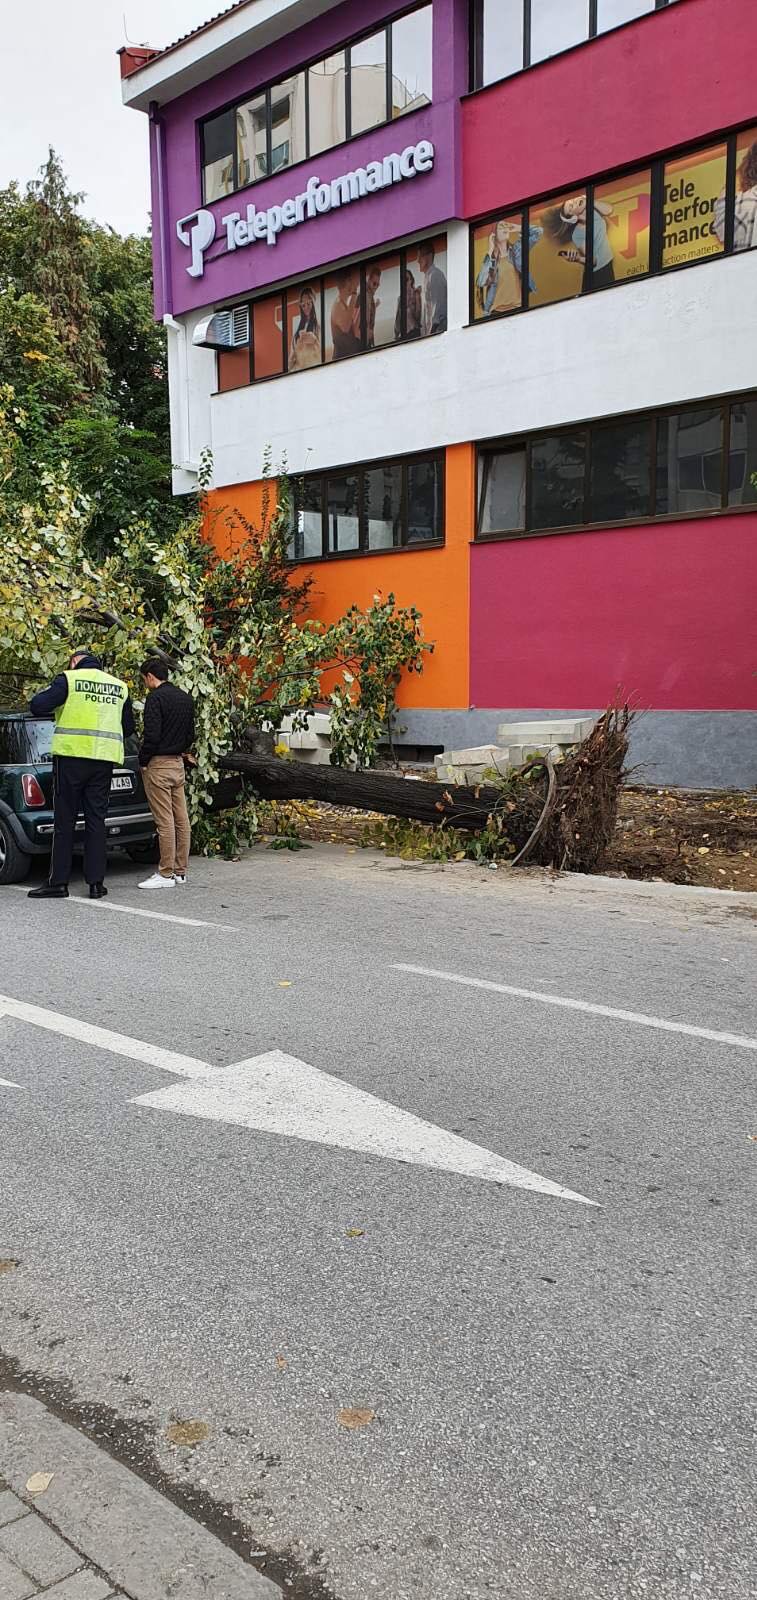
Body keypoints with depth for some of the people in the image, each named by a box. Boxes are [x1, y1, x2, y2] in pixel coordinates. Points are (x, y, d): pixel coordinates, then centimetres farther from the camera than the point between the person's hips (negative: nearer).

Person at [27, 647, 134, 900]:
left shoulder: (69, 679, -2)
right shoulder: (119, 686, 14)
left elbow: (37, 706, -8)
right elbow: (129, 727, 19)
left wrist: (43, 692, 12)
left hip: (71, 755, -4)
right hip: (104, 758, 4)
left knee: (64, 821, 2)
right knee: (96, 820, 8)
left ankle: (58, 882, 4)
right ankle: (96, 883, 6)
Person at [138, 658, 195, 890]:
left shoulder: (156, 697, -13)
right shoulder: (185, 697, 14)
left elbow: (152, 734, -19)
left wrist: (143, 761, -8)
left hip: (158, 765, -9)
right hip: (178, 763, 9)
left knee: (165, 822, -7)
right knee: (181, 819, 9)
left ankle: (166, 874, -5)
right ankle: (180, 871, 14)